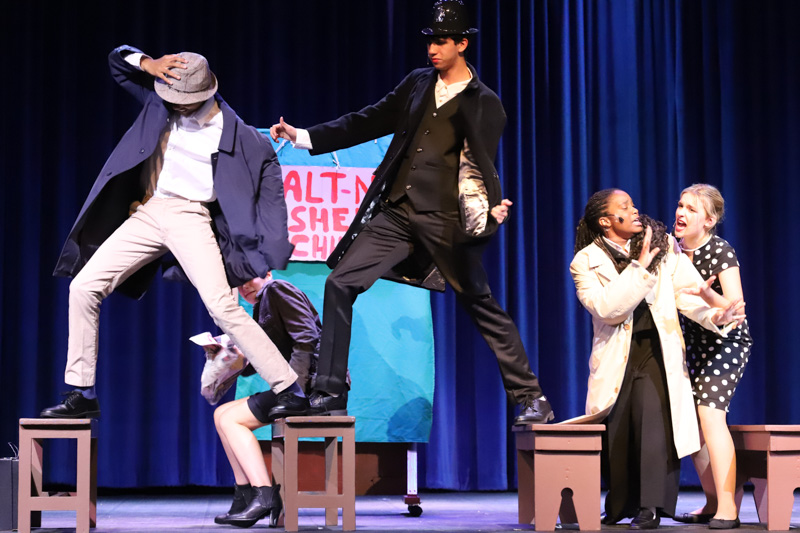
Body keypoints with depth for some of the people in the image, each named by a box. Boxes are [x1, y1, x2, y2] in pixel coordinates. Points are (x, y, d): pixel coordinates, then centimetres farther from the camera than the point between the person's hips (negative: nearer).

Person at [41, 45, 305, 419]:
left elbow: (266, 165, 4)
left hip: (190, 218, -4)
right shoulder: (161, 101, 9)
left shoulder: (233, 133, -1)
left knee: (221, 305, -19)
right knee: (84, 286, -6)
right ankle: (83, 395, 4)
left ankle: (290, 390, -13)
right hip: (147, 214, 5)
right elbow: (118, 60, 15)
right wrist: (149, 65, -9)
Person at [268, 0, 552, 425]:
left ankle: (531, 399, 10)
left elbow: (481, 166, -8)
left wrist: (490, 208, -29)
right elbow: (368, 123, 14)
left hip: (443, 219, -5)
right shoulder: (417, 83, 13)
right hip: (394, 213, 5)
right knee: (340, 284, -4)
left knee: (483, 306, -1)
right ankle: (328, 394, 3)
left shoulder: (484, 104, 0)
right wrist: (302, 136, 9)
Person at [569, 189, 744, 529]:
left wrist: (715, 314, -23)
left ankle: (650, 507, -15)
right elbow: (607, 308, -17)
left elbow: (686, 291, -4)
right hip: (616, 355, 0)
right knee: (616, 428, 4)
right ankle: (620, 505, 23)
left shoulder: (663, 245, 4)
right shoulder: (586, 262, -2)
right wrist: (640, 266, -19)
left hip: (657, 350, 0)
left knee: (654, 418, -16)